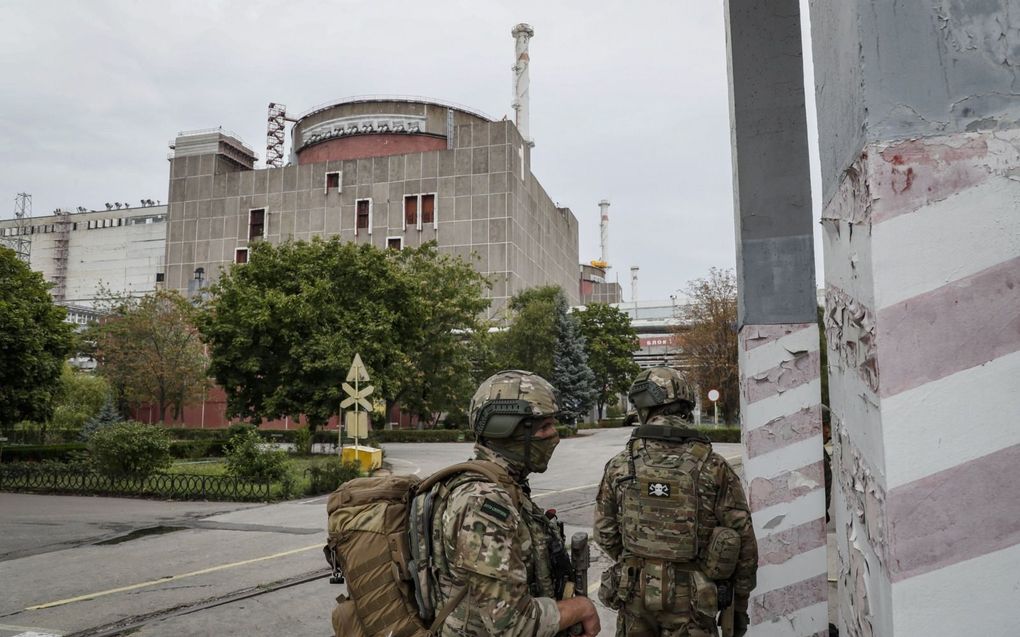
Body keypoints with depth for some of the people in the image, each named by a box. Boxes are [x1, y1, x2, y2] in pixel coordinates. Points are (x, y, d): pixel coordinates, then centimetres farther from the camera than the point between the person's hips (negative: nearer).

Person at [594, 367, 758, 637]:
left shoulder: (619, 466, -6)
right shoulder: (713, 467, -10)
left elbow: (605, 534, 2)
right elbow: (743, 540, -7)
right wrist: (740, 604, 6)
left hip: (635, 594, 1)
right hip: (689, 600, -1)